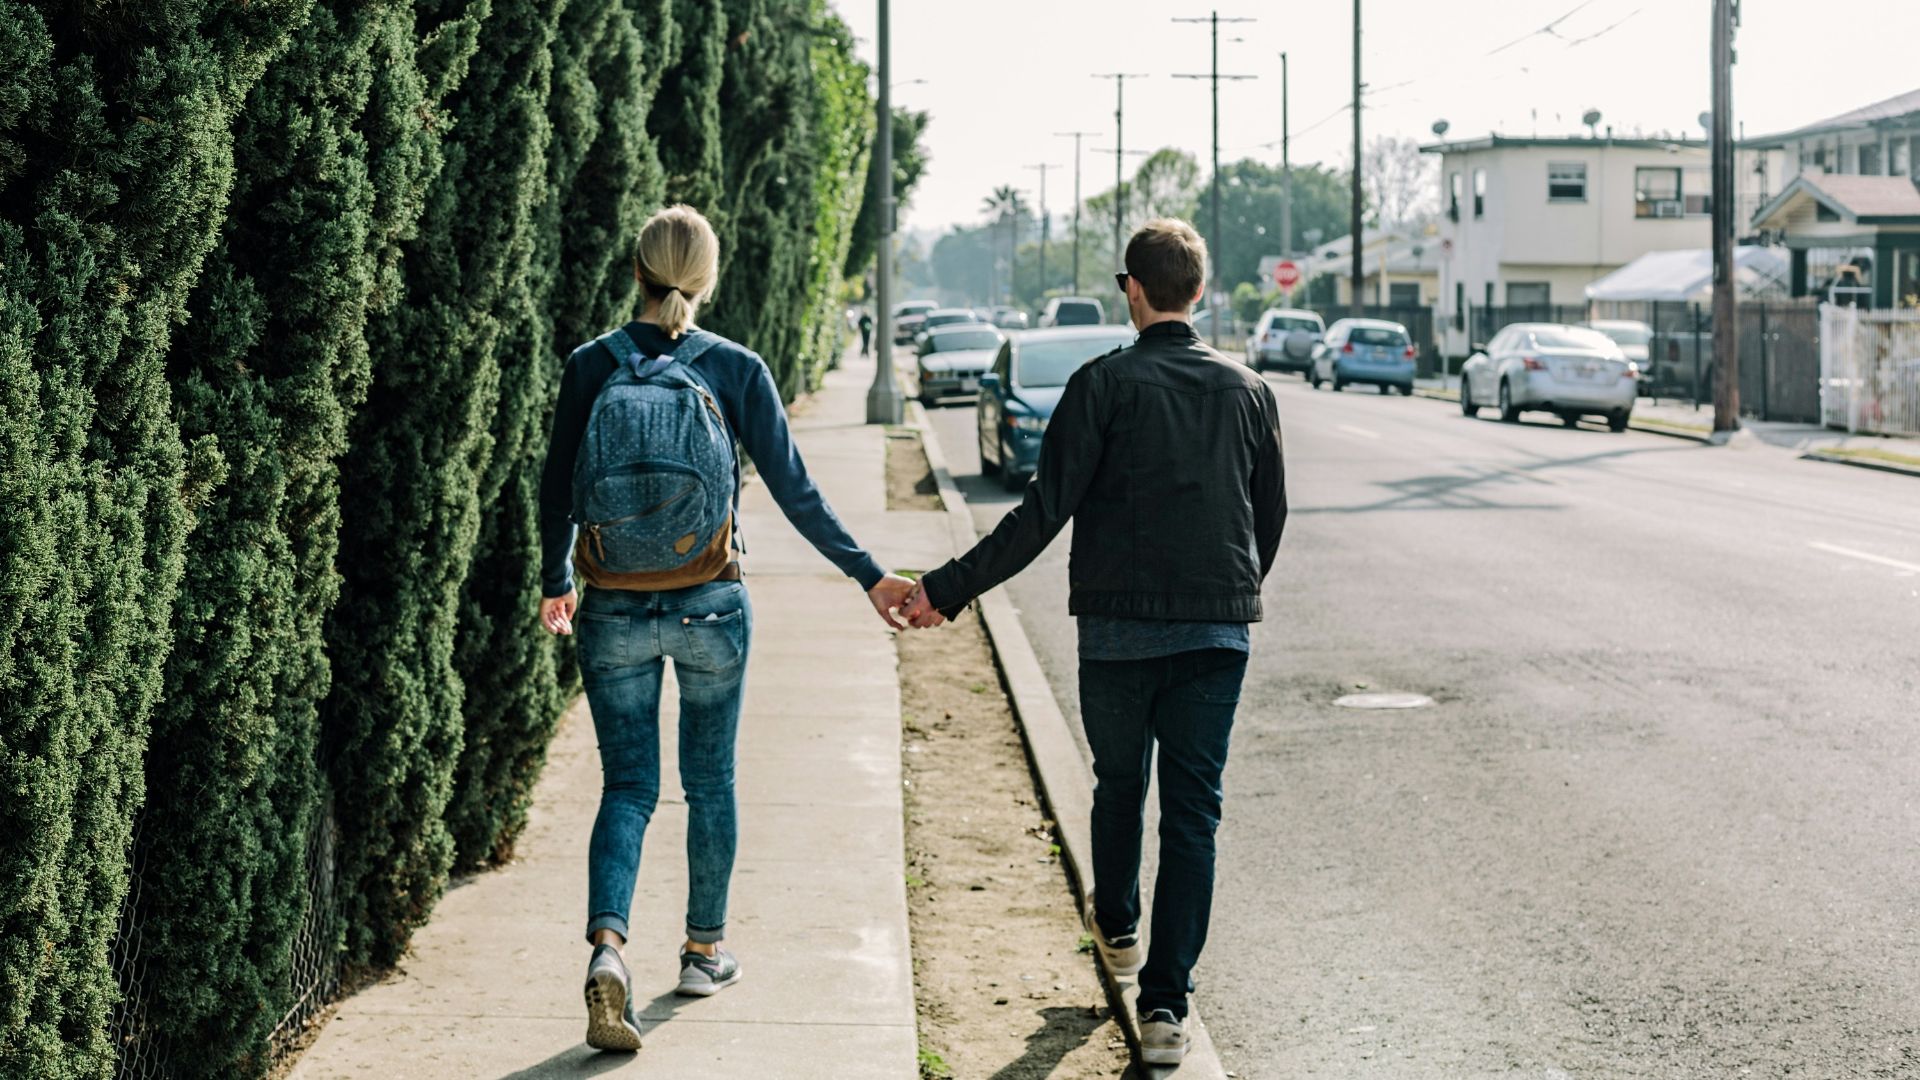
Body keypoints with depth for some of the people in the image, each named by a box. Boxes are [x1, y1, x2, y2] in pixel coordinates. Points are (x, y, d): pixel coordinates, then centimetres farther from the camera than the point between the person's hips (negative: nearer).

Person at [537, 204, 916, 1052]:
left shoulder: (590, 367, -3)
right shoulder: (736, 370, -6)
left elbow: (557, 492, 4)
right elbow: (793, 491, -3)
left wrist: (554, 585, 21)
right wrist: (869, 576, 7)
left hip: (614, 613, 1)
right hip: (709, 606, 0)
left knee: (627, 787, 7)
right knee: (709, 780, 17)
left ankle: (607, 944, -16)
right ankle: (705, 952, 29)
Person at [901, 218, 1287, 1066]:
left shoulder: (1103, 385, -8)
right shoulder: (1248, 392, 4)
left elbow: (1042, 515, -13)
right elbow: (1271, 518, 13)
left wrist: (946, 591, -8)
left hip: (1118, 628, -2)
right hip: (1218, 631, 2)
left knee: (1119, 784, 21)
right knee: (1193, 813, 2)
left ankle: (1117, 926, 44)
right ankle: (1165, 1005, -3)